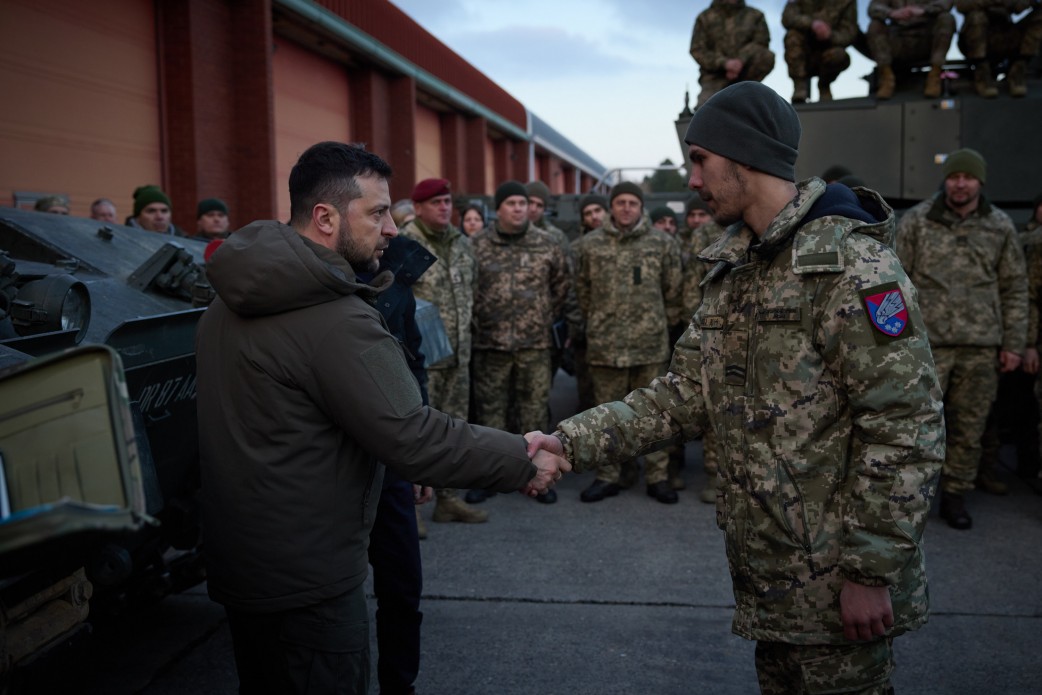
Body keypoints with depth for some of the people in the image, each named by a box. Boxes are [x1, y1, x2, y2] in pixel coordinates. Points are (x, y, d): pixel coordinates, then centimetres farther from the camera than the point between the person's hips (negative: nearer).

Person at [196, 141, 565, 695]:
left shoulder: (228, 305, 6)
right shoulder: (335, 319, -24)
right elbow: (413, 439, -27)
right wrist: (523, 462, -15)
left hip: (235, 560, 9)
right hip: (305, 581, -9)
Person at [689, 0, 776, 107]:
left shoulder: (755, 15, 11)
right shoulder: (705, 17, 7)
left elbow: (761, 41, -3)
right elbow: (697, 50, -3)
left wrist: (741, 60, -22)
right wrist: (724, 63, -19)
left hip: (743, 71, 3)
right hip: (715, 73, -3)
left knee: (768, 57, -25)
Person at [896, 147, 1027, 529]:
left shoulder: (1000, 226, 7)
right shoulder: (916, 221, 0)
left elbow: (1014, 288, 9)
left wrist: (1013, 343, 5)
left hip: (981, 346, 2)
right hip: (927, 341, -2)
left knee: (969, 427, 9)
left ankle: (955, 495, 22)